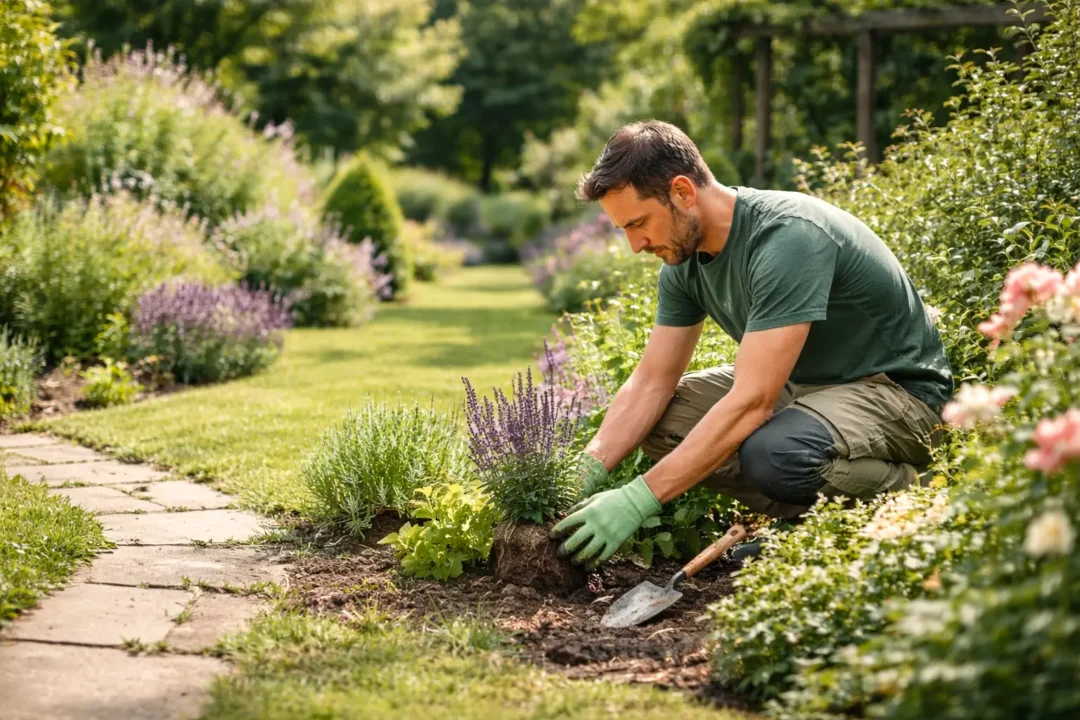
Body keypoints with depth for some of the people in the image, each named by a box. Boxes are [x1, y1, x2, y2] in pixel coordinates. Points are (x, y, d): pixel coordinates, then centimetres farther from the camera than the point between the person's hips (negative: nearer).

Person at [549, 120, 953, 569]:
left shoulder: (787, 238, -30)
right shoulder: (686, 257, -4)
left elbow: (752, 401, -35)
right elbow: (651, 382, 1)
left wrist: (639, 499, -36)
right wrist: (586, 474, -15)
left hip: (896, 386, -8)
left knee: (773, 452, -37)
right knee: (656, 419, -5)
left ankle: (901, 493, -8)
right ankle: (801, 515, -3)